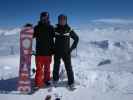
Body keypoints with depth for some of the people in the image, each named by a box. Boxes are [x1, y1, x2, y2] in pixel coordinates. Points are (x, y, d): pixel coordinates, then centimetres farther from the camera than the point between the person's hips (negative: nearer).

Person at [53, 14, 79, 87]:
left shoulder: (69, 30, -3)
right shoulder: (55, 29, 0)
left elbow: (76, 38, 7)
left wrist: (72, 48, 2)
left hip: (66, 52, -1)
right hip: (57, 52, 2)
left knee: (68, 67, -2)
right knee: (56, 67, 12)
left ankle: (71, 82, 8)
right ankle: (55, 80, 29)